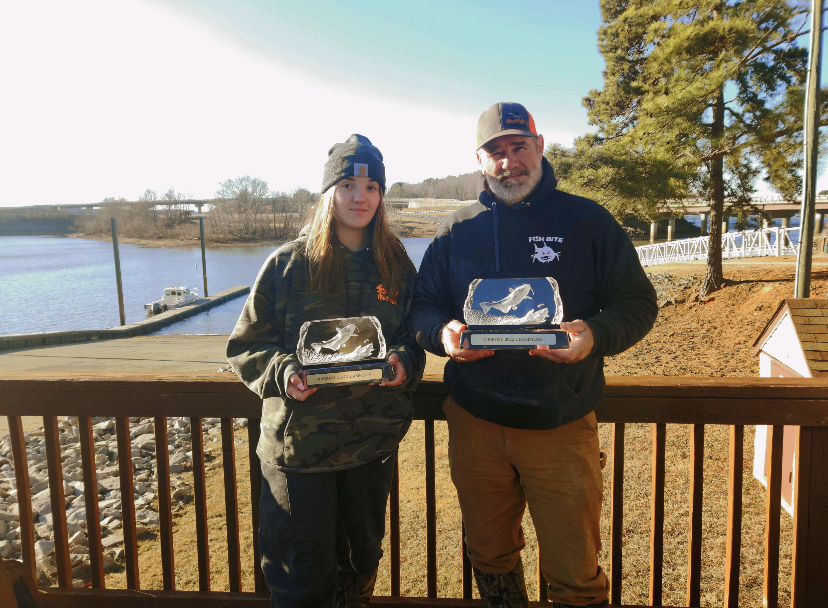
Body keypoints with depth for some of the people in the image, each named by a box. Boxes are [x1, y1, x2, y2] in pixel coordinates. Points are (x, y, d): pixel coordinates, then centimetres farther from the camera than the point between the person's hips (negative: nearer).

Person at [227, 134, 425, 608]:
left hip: (373, 442, 3)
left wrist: (403, 364, -13)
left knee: (362, 561, 20)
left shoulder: (396, 266, 3)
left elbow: (415, 338, 9)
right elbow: (246, 346, -2)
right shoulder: (288, 264, -5)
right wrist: (282, 372, -20)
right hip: (298, 440, -2)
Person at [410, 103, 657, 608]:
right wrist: (443, 333, -14)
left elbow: (638, 302, 0)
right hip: (474, 421, 3)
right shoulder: (457, 230, 7)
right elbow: (422, 306, 9)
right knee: (489, 556, 21)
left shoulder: (588, 221, 0)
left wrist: (595, 335, -21)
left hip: (562, 424, -2)